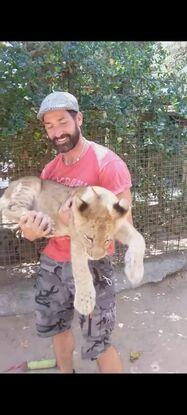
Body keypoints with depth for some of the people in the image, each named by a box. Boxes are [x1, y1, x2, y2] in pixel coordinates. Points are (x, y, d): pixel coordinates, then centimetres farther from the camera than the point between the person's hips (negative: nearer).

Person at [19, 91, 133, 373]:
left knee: (97, 345, 4)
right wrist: (30, 230, -20)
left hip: (91, 264, -6)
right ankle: (66, 371, 49)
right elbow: (35, 217, 4)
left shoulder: (107, 162, -15)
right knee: (56, 327, 23)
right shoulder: (49, 169, 6)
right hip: (52, 261, 7)